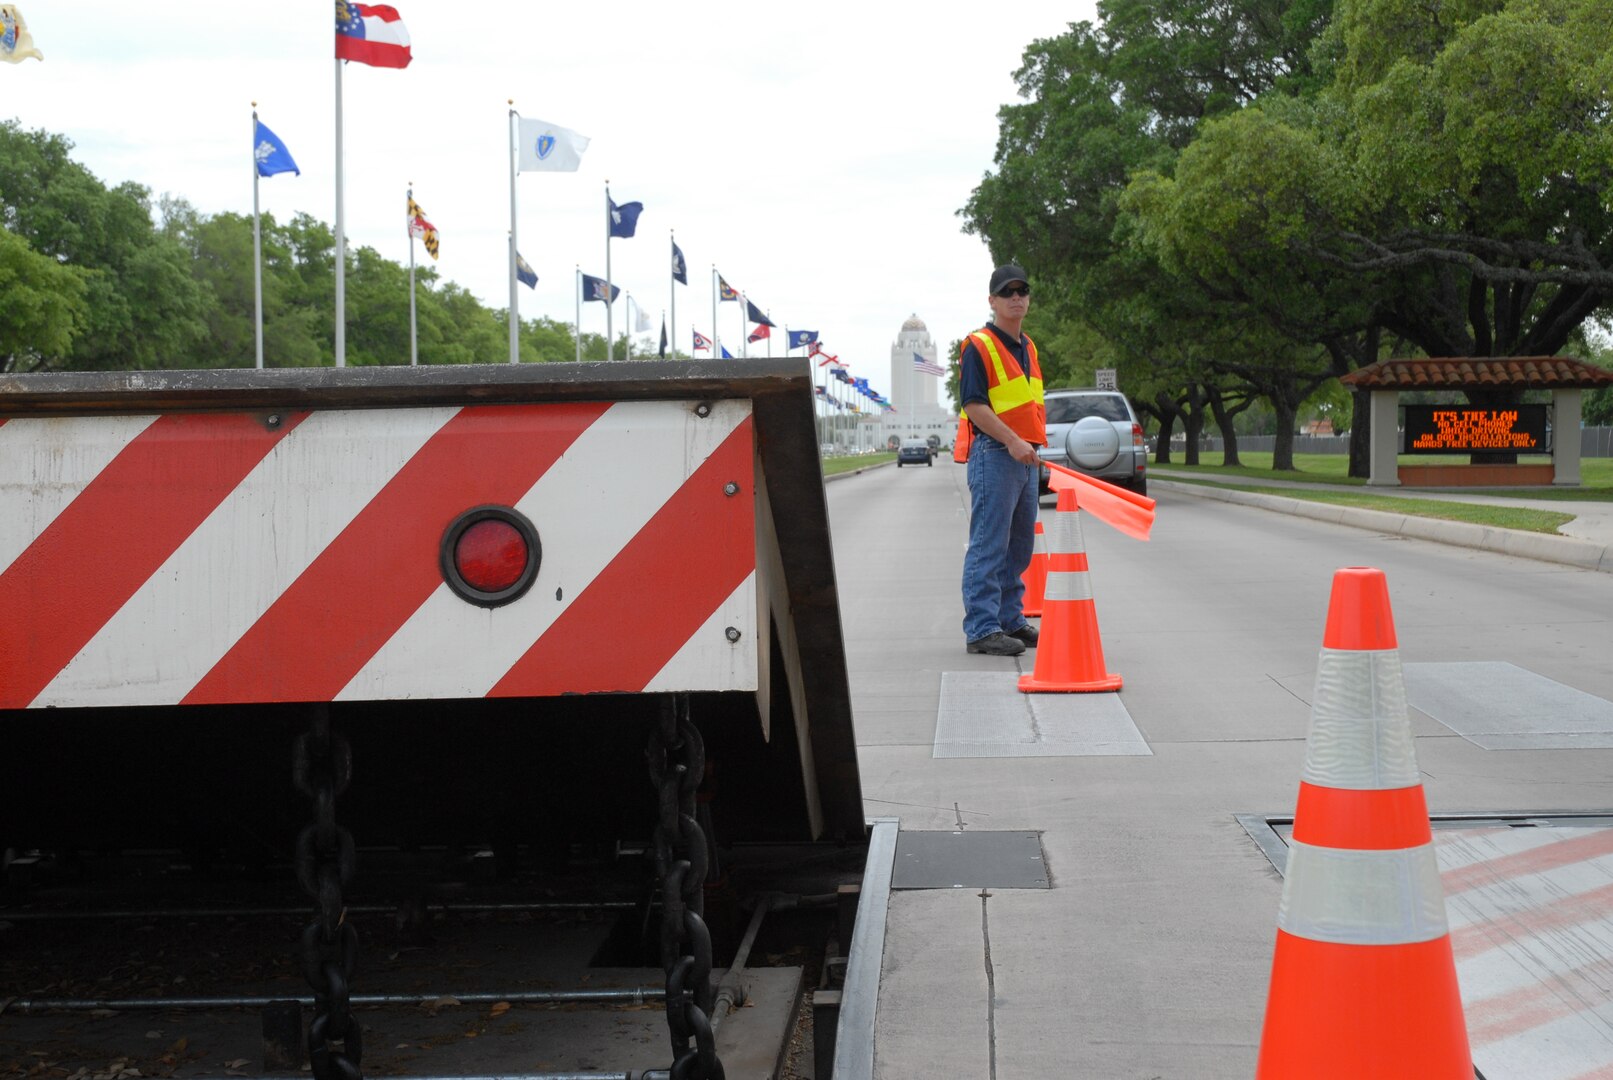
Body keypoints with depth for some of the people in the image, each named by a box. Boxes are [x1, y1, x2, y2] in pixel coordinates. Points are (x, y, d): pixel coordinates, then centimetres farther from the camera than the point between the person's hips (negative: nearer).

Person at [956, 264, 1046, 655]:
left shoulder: (1028, 348, 19)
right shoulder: (978, 346, -8)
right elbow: (974, 405, -16)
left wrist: (1034, 446, 19)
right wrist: (1012, 441, -22)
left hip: (1026, 457, 9)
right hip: (992, 454, -9)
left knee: (1019, 546, 13)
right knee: (989, 545, -9)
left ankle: (1011, 620, 21)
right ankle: (981, 628, -8)